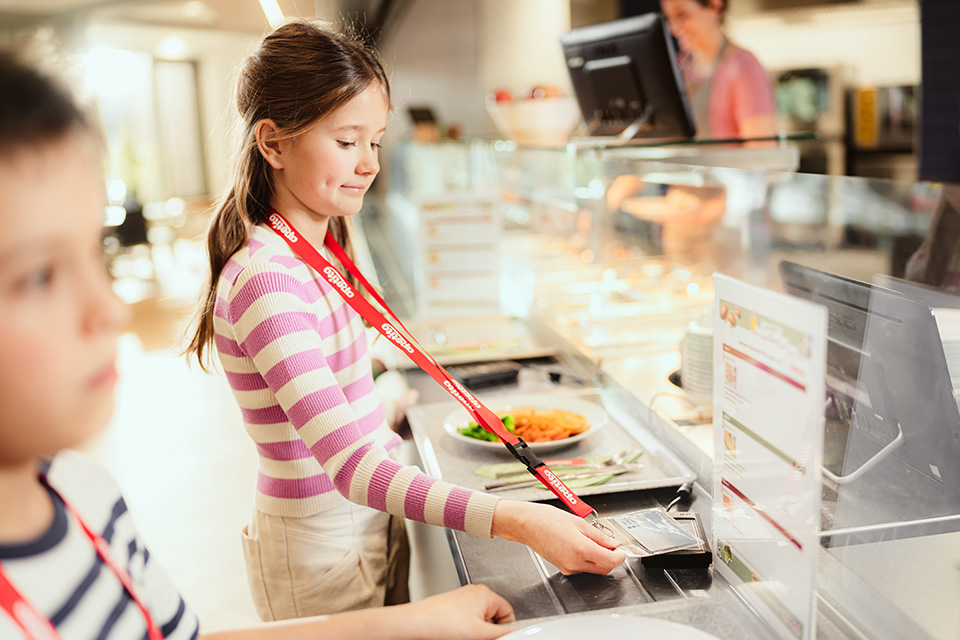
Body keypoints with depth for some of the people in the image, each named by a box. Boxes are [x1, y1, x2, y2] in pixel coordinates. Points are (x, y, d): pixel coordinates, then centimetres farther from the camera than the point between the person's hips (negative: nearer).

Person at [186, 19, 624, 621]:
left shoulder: (316, 254, 4)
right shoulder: (267, 280, -26)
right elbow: (353, 468, -32)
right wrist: (515, 519, -38)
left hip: (372, 513, 9)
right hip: (321, 544, -8)